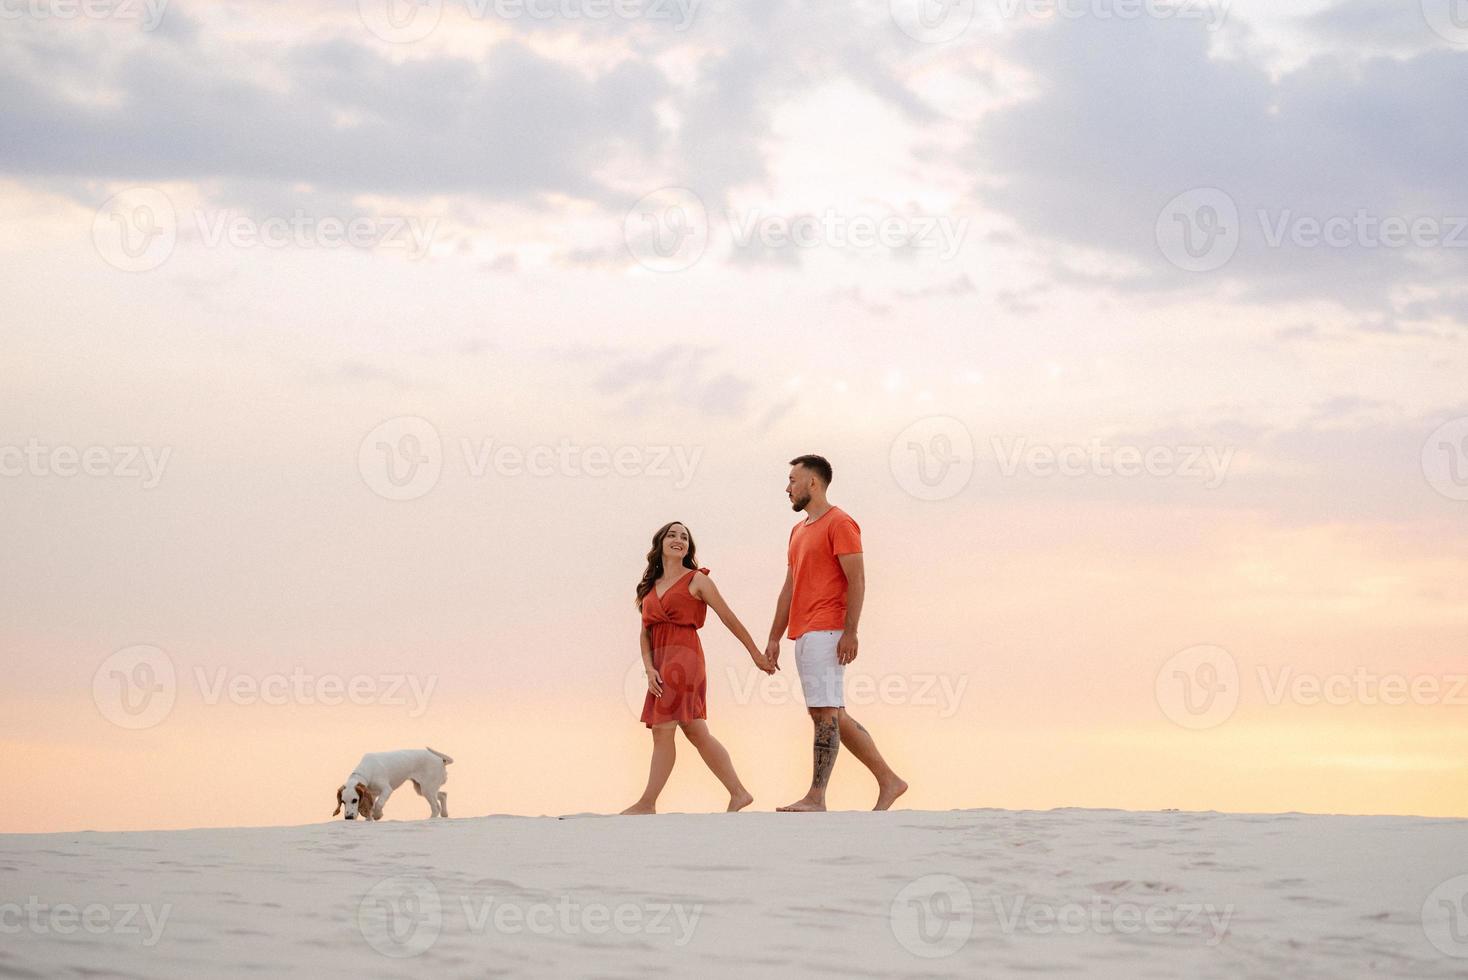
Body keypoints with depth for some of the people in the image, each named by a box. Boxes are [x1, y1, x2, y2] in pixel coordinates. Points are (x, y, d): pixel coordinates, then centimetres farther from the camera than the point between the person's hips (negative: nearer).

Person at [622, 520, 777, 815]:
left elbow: (729, 618, 1)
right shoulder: (651, 586, 17)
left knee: (663, 731, -9)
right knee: (697, 733, 7)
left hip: (684, 657, -7)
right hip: (661, 661, 7)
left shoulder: (696, 580, 0)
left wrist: (756, 654, 3)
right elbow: (645, 632, 12)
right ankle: (738, 793, 11)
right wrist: (649, 668, -3)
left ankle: (647, 804, -6)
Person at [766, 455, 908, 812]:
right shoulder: (798, 531, 22)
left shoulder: (839, 523, -6)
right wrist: (774, 638, 18)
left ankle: (816, 797, -11)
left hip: (825, 633, -10)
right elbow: (789, 590, 23)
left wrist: (850, 632, -20)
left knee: (825, 713, -10)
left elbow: (857, 581, -13)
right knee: (833, 716, 9)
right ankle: (888, 781, 13)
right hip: (803, 635, 10)